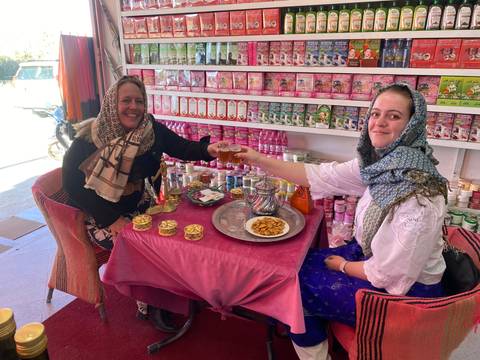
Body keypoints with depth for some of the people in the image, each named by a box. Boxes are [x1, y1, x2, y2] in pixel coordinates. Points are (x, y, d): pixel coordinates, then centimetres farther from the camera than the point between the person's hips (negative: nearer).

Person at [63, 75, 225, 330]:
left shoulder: (151, 129, -5)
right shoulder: (90, 137, -15)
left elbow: (182, 148, -10)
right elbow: (72, 185, -14)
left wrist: (208, 149, -34)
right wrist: (111, 219, -20)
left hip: (138, 208, 4)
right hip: (99, 215, -4)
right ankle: (147, 305, 4)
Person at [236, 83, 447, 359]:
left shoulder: (420, 196, -31)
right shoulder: (380, 165, -8)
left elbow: (391, 275, -27)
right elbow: (320, 176, -4)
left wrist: (343, 266, -8)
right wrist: (259, 160, -6)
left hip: (406, 291, -7)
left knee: (296, 286, -3)